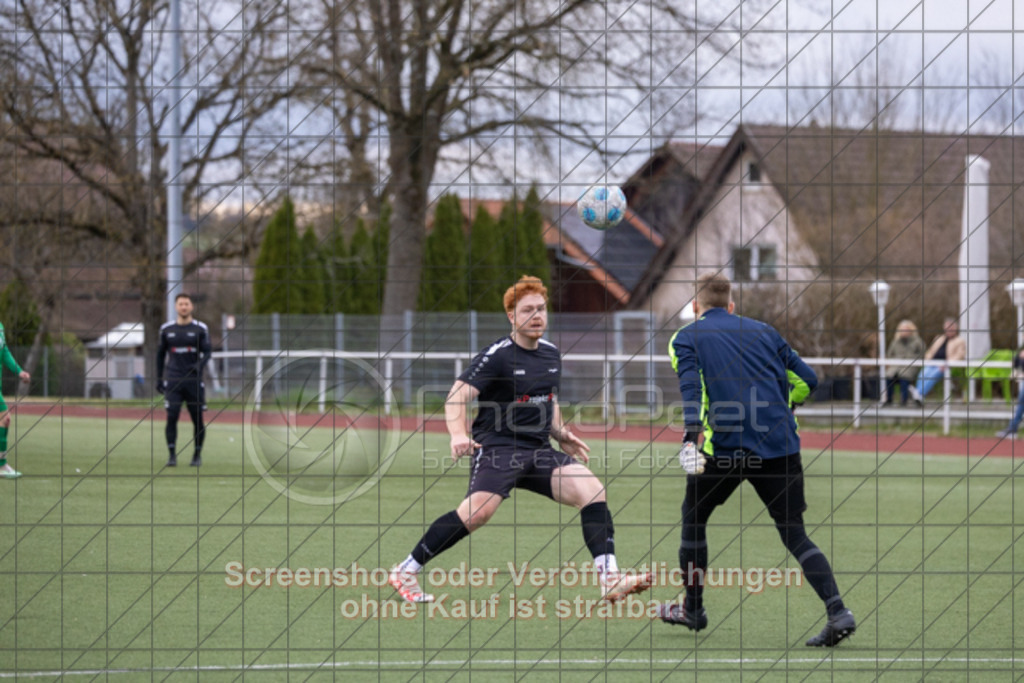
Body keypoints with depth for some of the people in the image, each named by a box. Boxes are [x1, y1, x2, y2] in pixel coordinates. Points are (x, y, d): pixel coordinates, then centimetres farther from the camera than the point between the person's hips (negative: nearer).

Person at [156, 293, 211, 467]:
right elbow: (160, 354, 17)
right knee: (171, 417, -11)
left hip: (194, 381, -1)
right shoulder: (167, 329, 9)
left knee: (198, 419, 2)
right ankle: (172, 454, -7)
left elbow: (207, 351, -2)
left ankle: (197, 455, 15)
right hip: (173, 381, 1)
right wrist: (159, 378, 12)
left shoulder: (200, 328, 3)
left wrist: (200, 364, -23)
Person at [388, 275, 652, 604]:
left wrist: (561, 434, 15)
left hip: (539, 451, 7)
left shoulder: (551, 354, 14)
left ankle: (609, 579, -17)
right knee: (479, 510, -29)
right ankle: (405, 572, -15)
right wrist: (458, 434, -34)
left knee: (592, 490, -14)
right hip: (497, 446, -7)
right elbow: (457, 395, -16)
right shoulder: (497, 355, -8)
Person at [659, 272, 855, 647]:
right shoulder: (763, 331, 20)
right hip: (780, 443, 3)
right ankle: (838, 612, -13)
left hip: (724, 444, -2)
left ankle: (692, 608, 31)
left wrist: (692, 433, -21)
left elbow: (691, 386, -9)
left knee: (693, 517, 22)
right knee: (794, 533, 4)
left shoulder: (686, 338, 11)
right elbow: (805, 380, 18)